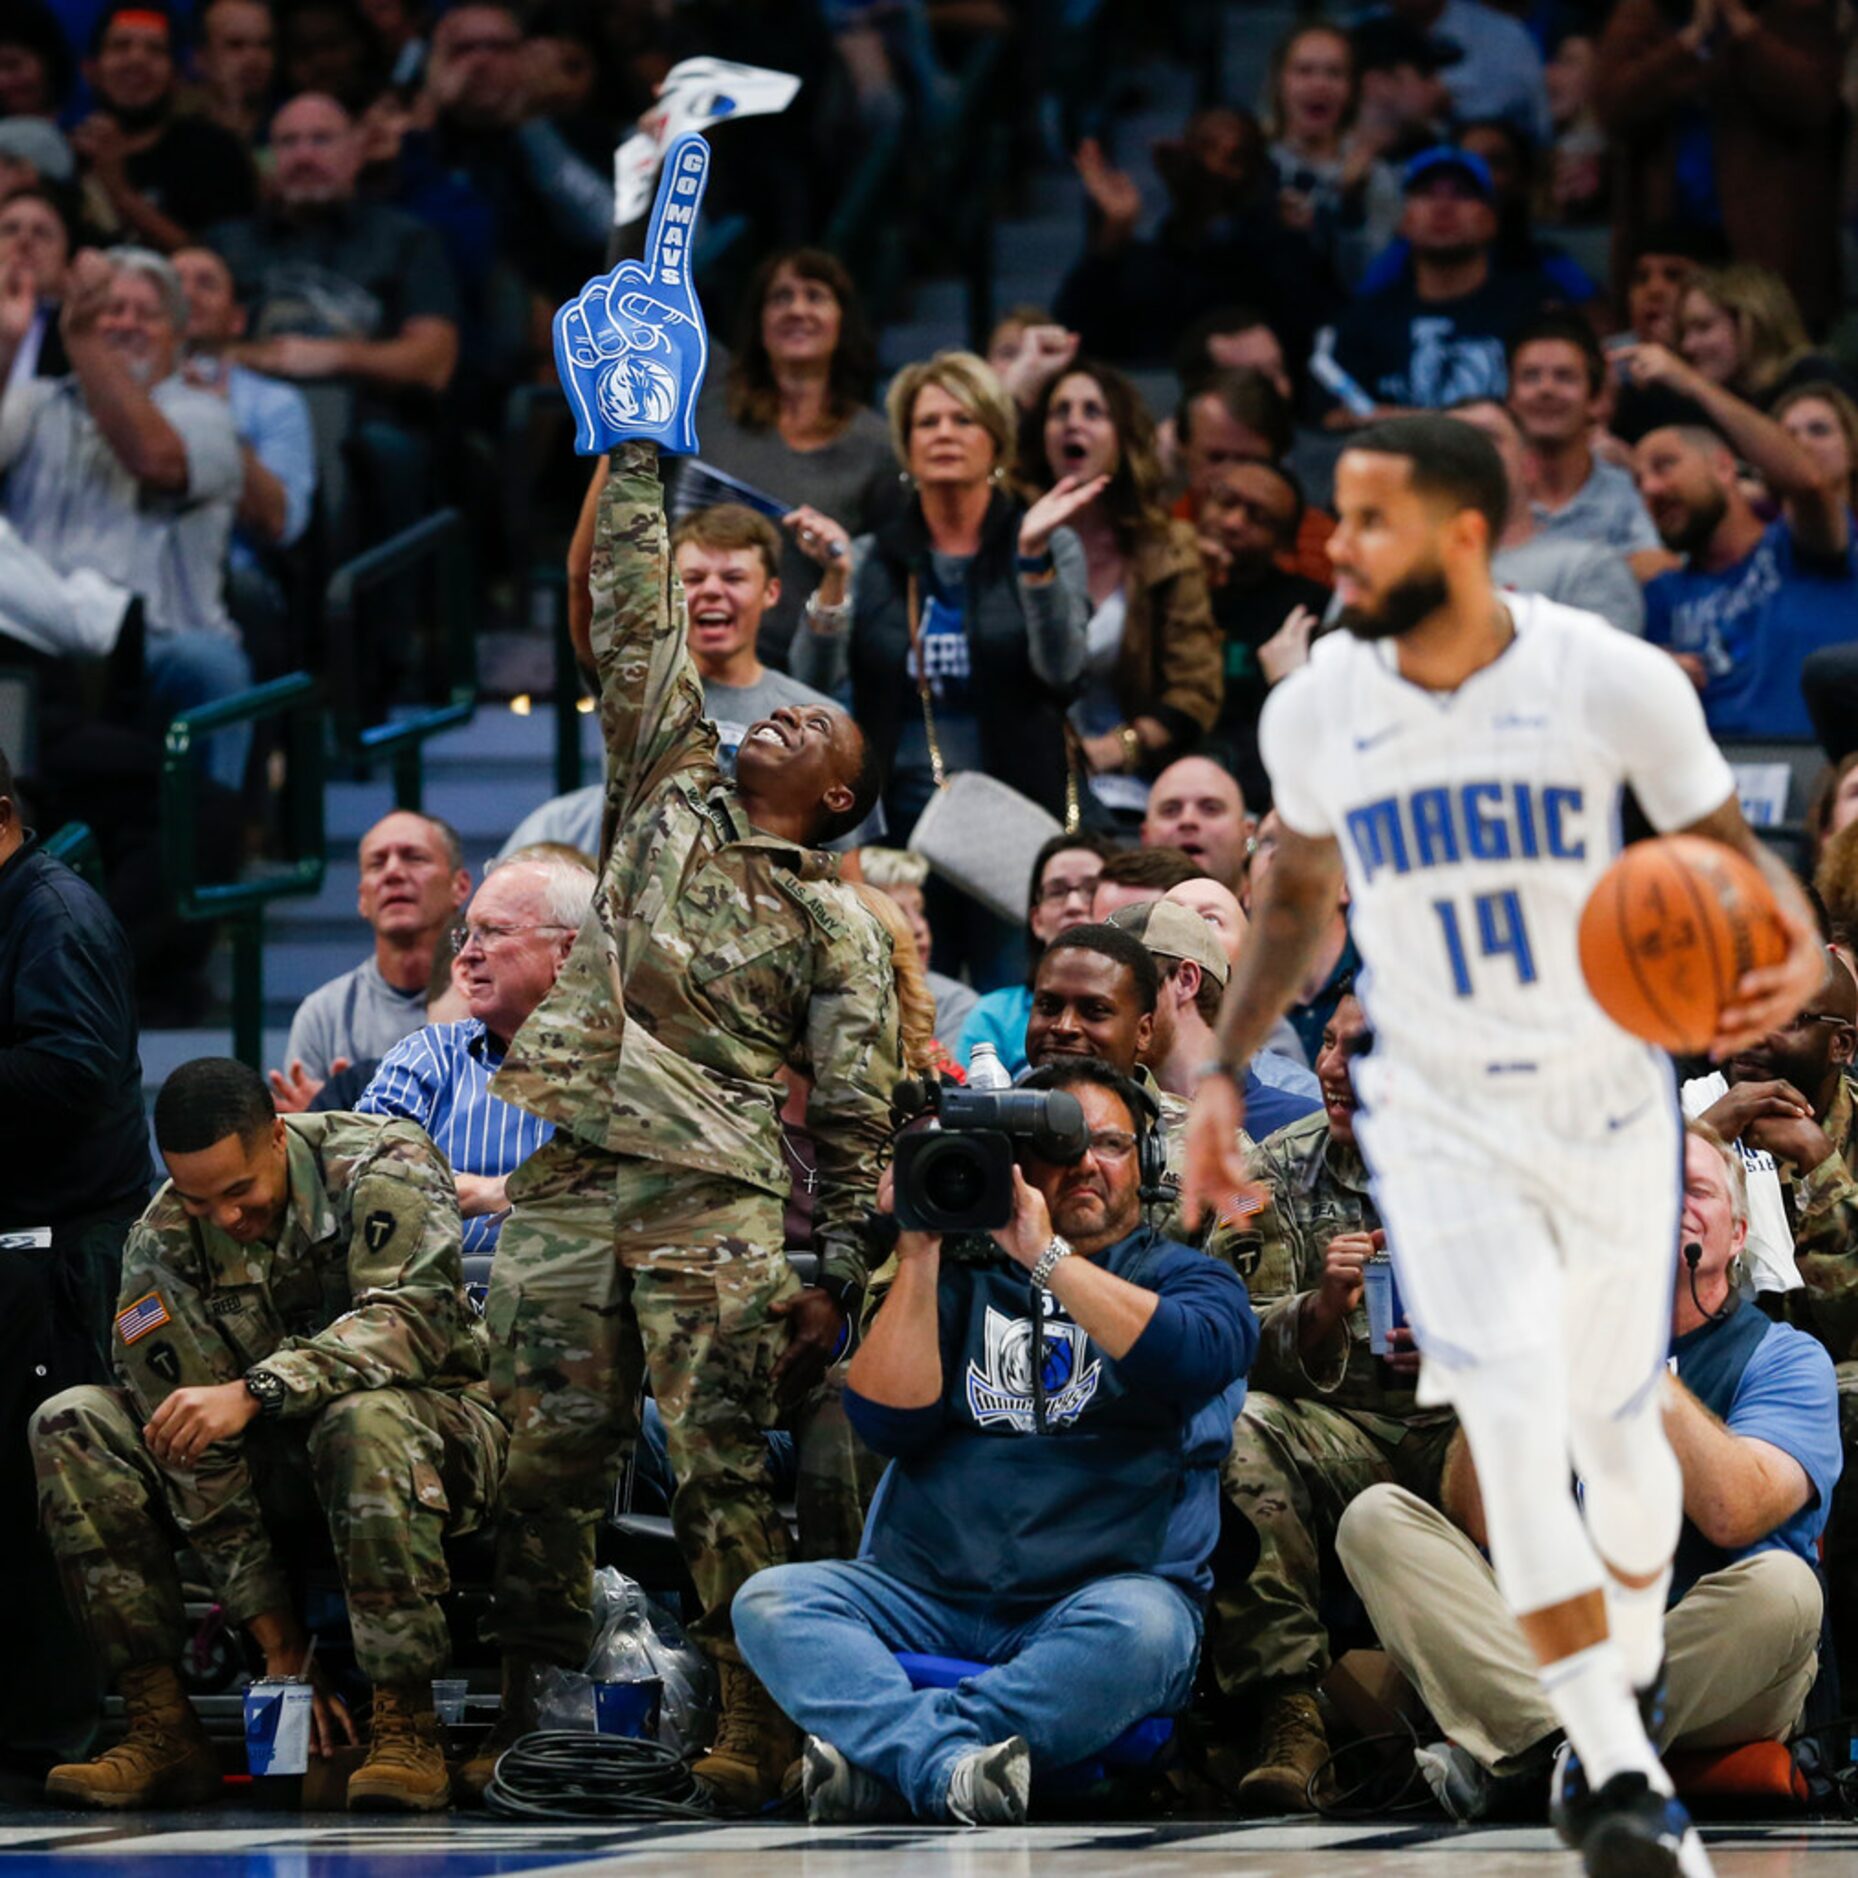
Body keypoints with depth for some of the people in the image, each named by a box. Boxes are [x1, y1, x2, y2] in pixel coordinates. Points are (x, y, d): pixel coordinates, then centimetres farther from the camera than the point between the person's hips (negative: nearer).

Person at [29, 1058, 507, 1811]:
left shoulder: (385, 1167, -17)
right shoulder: (162, 1244, -10)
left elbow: (413, 1320, -33)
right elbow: (199, 1462, -14)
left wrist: (254, 1390, -44)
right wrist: (284, 1651, -20)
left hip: (429, 1419, -4)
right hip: (282, 1458, 4)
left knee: (364, 1420, -39)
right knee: (71, 1427, -15)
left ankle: (405, 1729, -33)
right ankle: (163, 1728, -21)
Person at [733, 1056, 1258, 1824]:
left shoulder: (1179, 1275, 13)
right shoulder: (964, 1278, 18)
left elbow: (1200, 1357, -12)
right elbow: (885, 1423, 4)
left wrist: (1048, 1257, -13)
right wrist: (919, 1255, -1)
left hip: (1097, 1596, -3)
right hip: (929, 1599, 3)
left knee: (1137, 1625, -37)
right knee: (772, 1600, -23)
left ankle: (876, 1758, -37)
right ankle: (955, 1770, -45)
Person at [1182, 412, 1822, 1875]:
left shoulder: (1613, 681, -13)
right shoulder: (1316, 712, -4)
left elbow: (1732, 851, -4)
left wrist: (1798, 956, -25)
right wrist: (1225, 1070, 10)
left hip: (1610, 1107, 0)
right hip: (1441, 1122, 0)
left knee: (1614, 1426, 12)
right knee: (1512, 1422, -19)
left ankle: (1627, 1686, 41)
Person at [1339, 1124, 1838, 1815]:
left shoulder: (1785, 1357, 6)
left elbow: (1731, 1515, -17)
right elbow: (1477, 1528, 3)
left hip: (1714, 1672, -3)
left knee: (1779, 1584, -35)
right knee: (1376, 1517, -12)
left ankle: (1500, 1755, -26)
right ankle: (1569, 1745, -32)